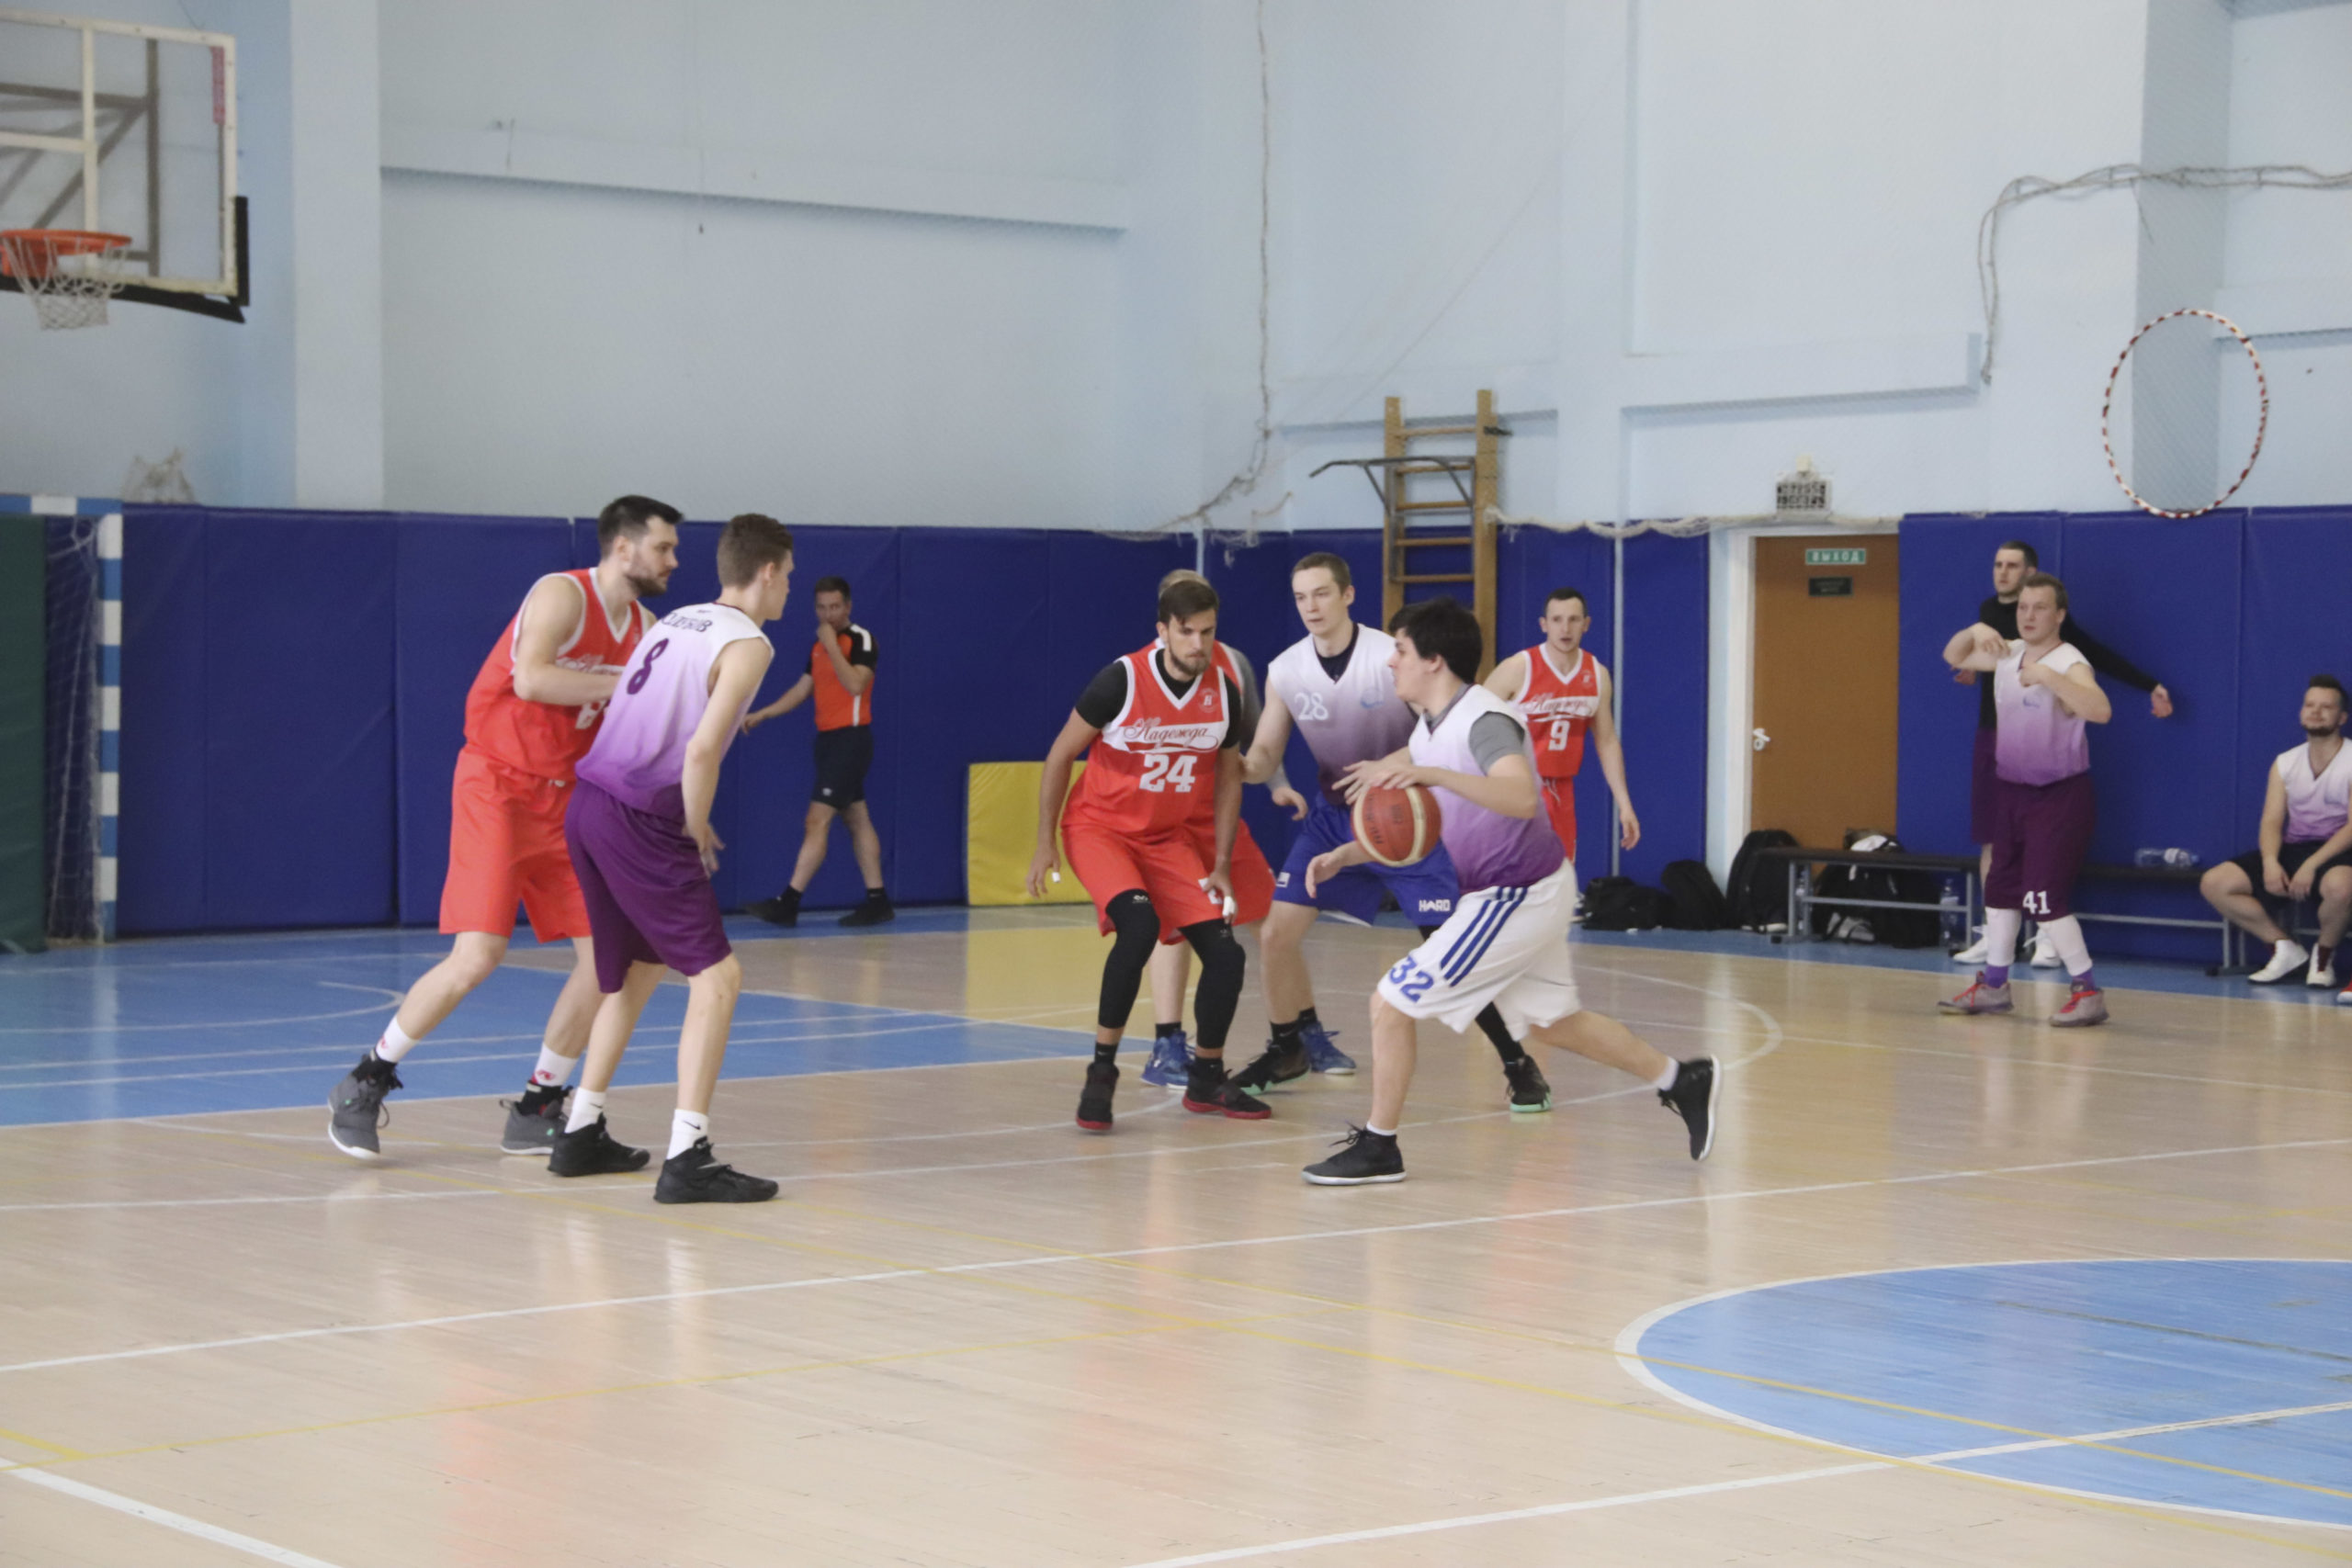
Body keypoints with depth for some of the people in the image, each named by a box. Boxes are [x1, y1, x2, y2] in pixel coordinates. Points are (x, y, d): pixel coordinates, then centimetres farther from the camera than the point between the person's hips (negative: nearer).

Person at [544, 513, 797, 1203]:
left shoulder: (674, 622, 18)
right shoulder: (747, 643, -7)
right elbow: (701, 751, -18)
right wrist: (699, 832, -3)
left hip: (590, 804, 9)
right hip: (637, 819, -9)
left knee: (639, 970, 24)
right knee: (717, 975, -7)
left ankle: (581, 1134, 31)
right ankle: (687, 1159, -14)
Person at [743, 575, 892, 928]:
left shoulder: (861, 640, -11)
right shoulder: (819, 647, 14)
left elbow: (855, 684, -24)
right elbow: (802, 689, 19)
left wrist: (832, 646, -21)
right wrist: (761, 715, 12)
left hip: (851, 738, -9)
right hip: (828, 739, 9)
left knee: (817, 821, -11)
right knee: (857, 819, 10)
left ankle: (788, 903, -13)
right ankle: (878, 901, 14)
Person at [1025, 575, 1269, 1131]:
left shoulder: (1223, 693, -7)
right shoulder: (1121, 680, -21)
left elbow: (1228, 776, 8)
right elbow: (1061, 755, -9)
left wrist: (1221, 863, 4)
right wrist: (1045, 842, -6)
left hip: (1169, 835, 5)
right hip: (1099, 826, -5)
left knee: (1225, 953, -3)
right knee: (1139, 923, -31)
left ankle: (1206, 1080, 19)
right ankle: (1100, 1073, -20)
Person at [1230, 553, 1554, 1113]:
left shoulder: (1394, 658, -20)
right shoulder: (1284, 671, -7)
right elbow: (1263, 757, 1)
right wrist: (1229, 765, -23)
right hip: (1334, 815, 4)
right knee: (1277, 931, -3)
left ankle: (1519, 1064, 3)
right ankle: (1288, 1050, 19)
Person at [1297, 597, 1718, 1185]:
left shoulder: (1484, 720, -22)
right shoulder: (1430, 729, 7)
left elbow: (1523, 798, -41)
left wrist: (1432, 774, -49)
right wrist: (1345, 855, 3)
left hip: (1517, 896, -10)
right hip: (1525, 893, 10)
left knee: (1392, 1003, -9)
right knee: (1549, 1021, 24)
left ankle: (1378, 1147, 3)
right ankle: (1682, 1081, 33)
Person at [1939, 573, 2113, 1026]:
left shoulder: (2070, 664, -20)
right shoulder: (2008, 654, 5)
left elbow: (2100, 710, -38)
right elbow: (1954, 657, 19)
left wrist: (2045, 675, -44)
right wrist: (1976, 631, -3)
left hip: (2059, 796, -8)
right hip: (2011, 789, 8)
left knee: (2044, 896, -15)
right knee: (2000, 887, 16)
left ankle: (2088, 993, -8)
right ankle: (1993, 985, 28)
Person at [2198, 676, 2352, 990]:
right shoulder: (2285, 763, 12)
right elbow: (2271, 821, 5)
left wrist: (2312, 865, -26)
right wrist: (2270, 862, -17)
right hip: (2292, 850, 6)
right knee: (2214, 884, -12)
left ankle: (2324, 954, -9)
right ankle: (2285, 947, 2)